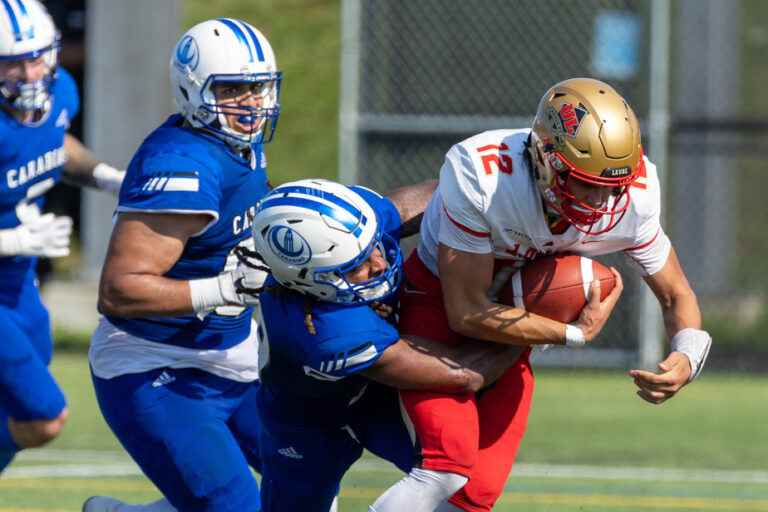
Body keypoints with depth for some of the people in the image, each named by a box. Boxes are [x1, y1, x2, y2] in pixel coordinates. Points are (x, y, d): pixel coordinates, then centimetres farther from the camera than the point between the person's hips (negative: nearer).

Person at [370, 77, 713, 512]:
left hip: (512, 315, 4)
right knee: (450, 462, -26)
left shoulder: (635, 194, -21)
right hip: (437, 301, -4)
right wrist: (576, 334, -25)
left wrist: (686, 359, -26)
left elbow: (676, 296, -4)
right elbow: (466, 313, -27)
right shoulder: (481, 174, -34)